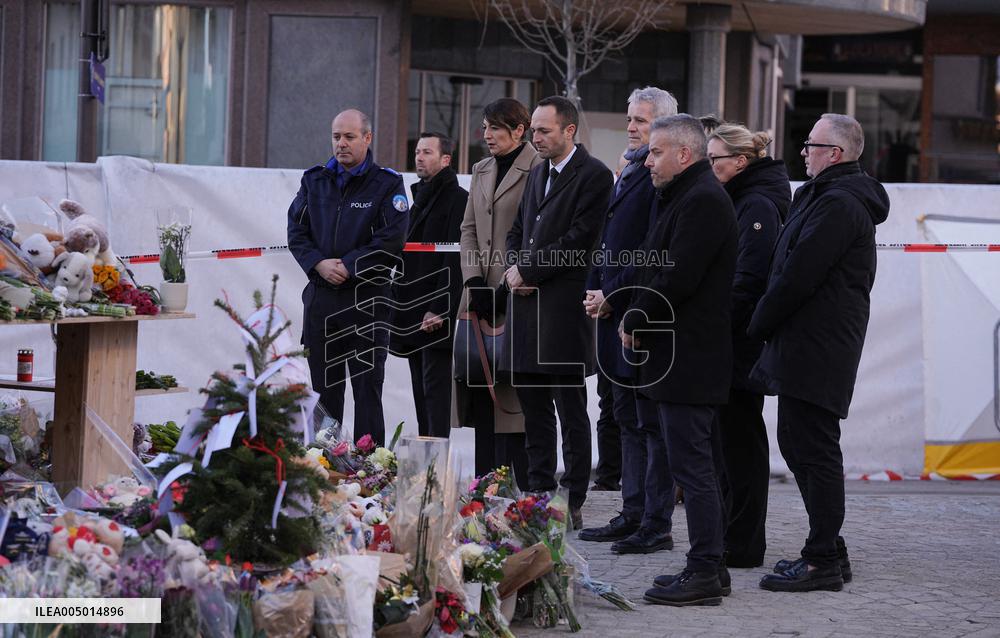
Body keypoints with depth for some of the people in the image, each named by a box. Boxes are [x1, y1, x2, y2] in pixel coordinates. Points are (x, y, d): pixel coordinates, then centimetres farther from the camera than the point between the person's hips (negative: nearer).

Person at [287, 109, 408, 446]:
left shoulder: (387, 184, -2)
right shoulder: (315, 180, 11)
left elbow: (391, 240, -11)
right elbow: (296, 231, 7)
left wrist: (348, 266, -14)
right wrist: (319, 264, -10)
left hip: (367, 298, -4)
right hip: (320, 297, 4)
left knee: (367, 387, -3)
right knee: (323, 387, 8)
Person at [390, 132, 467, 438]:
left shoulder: (457, 199, -8)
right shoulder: (420, 198, 20)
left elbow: (455, 260, -15)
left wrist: (440, 310, -20)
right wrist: (401, 303, 15)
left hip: (438, 315, -9)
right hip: (413, 314, 9)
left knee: (435, 388, -11)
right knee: (421, 391, 8)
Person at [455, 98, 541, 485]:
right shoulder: (481, 170, 17)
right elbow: (469, 229, 16)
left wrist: (507, 289, -13)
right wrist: (474, 282, 2)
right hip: (481, 294, 7)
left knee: (514, 387, -8)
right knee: (481, 380, 5)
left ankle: (521, 490, -6)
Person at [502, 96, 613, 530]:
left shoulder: (594, 176, -8)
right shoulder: (538, 174, 19)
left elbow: (579, 241, -16)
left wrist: (527, 271, -12)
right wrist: (514, 267, 3)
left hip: (564, 310, -8)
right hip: (527, 305, 8)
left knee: (571, 413, -3)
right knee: (534, 409, 12)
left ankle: (572, 504, 0)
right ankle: (538, 495, 18)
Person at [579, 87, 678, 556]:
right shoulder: (629, 172, 18)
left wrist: (613, 296, -14)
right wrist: (595, 290, 9)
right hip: (615, 311, 10)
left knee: (650, 421, -5)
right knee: (629, 419, 13)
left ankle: (656, 525, -2)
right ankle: (633, 516, 20)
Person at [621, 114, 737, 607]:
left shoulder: (701, 201, -15)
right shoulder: (688, 197, 19)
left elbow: (677, 279, -21)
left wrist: (634, 321, -10)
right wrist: (637, 320, 10)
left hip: (687, 359, -11)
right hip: (687, 356, 11)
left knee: (692, 468, -9)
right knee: (698, 467, 13)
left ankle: (704, 574, -7)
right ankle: (709, 567, 19)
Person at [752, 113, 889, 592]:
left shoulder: (838, 204, -16)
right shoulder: (822, 197, 19)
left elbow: (797, 277, -20)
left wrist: (758, 326, -8)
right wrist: (767, 327, 13)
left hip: (816, 350, -11)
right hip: (808, 348, 11)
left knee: (814, 450, -7)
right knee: (797, 445, 15)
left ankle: (823, 561, -3)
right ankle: (828, 550, 21)